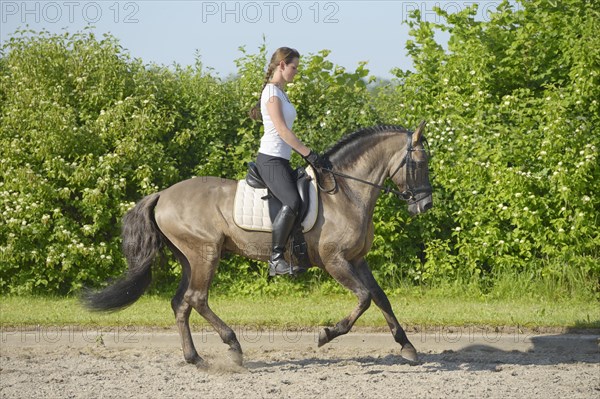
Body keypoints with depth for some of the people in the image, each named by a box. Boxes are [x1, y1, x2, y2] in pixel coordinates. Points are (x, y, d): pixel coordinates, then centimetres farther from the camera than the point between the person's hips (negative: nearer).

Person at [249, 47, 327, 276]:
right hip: (271, 159, -10)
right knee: (292, 203, -27)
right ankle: (276, 258, -26)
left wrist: (305, 154, 15)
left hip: (282, 161, 10)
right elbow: (282, 130, -18)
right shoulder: (272, 92, -10)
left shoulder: (281, 92, 19)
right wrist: (308, 154, -18)